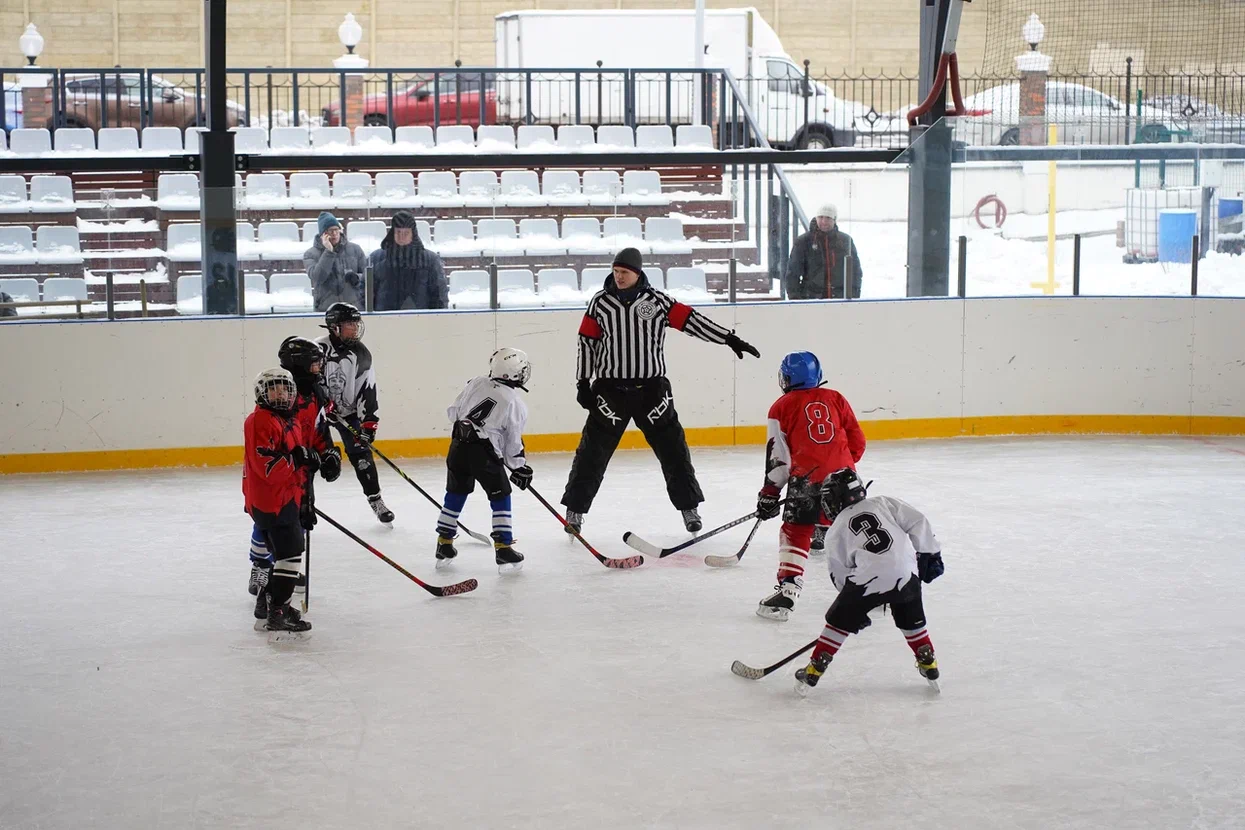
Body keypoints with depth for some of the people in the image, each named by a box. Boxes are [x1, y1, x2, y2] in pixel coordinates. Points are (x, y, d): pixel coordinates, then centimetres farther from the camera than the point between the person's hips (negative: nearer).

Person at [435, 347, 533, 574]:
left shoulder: (476, 384, 6)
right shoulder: (516, 405, -3)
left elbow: (453, 411, 11)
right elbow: (513, 444, 3)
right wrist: (519, 468, 17)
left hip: (458, 446, 5)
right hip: (484, 453, -5)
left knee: (456, 494, 19)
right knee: (500, 497, 8)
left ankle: (444, 546, 26)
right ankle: (504, 549, 4)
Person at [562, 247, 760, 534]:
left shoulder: (657, 300, -2)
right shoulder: (599, 303, 0)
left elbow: (690, 320, -2)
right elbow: (587, 343, 3)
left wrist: (729, 338, -7)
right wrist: (583, 383, -1)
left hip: (651, 389, 1)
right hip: (610, 389, 0)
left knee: (672, 448, 5)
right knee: (593, 451, -1)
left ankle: (689, 507, 17)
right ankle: (575, 509, 9)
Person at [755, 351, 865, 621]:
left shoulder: (782, 407, 7)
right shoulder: (836, 399, 15)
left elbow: (778, 455, 4)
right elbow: (857, 441, 14)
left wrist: (769, 492, 11)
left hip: (807, 477, -4)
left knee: (795, 532, 5)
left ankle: (787, 590, -6)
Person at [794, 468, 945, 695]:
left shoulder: (835, 533, 15)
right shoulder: (883, 503, 16)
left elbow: (840, 575, 19)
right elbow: (917, 522, 7)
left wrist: (857, 609, 29)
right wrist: (930, 553, 15)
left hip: (869, 578, -2)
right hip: (905, 572, 2)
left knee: (839, 621, 15)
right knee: (912, 621, 28)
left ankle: (813, 672, 15)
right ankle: (929, 666, 33)